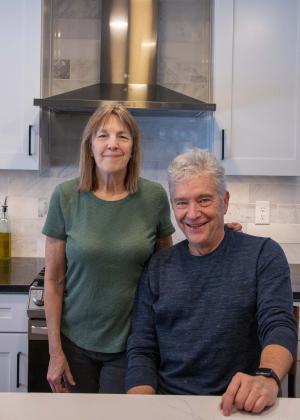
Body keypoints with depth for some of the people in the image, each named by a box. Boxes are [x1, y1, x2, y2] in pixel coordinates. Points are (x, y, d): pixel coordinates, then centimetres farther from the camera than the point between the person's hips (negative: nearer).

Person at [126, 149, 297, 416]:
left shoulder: (263, 254, 0)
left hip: (237, 404, -2)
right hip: (168, 402, 2)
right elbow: (142, 351, 6)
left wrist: (268, 378, -33)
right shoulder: (159, 268, 7)